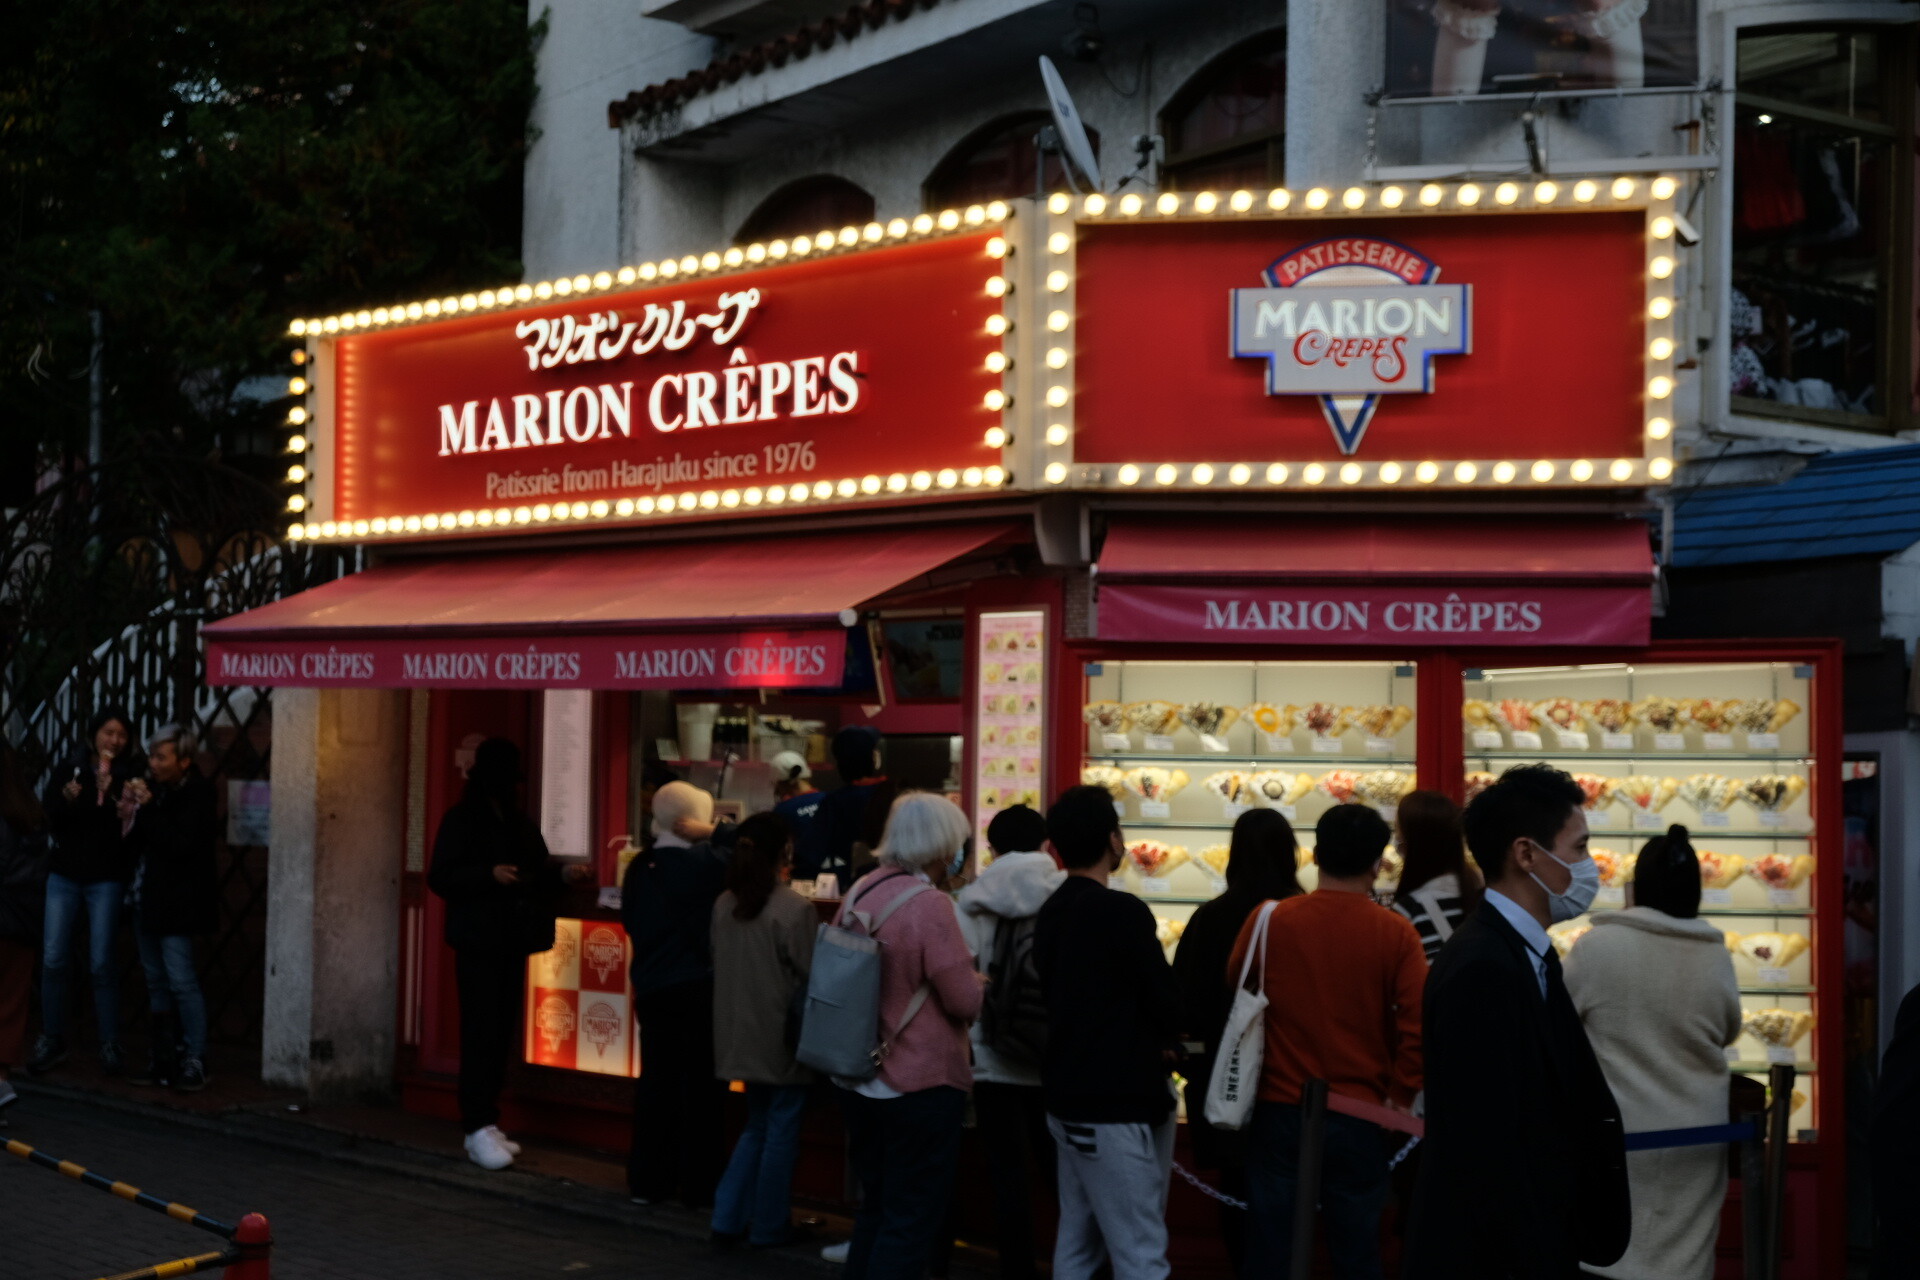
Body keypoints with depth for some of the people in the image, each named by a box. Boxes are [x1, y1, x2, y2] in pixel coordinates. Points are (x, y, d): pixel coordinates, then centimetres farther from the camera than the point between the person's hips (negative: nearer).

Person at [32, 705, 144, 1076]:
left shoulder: (131, 775, -1)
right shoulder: (68, 770, 6)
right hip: (64, 876, 3)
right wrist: (65, 800, -14)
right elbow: (46, 820, 3)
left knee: (102, 964, -3)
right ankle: (51, 1041, 7)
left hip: (106, 880, -3)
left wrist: (110, 794, -21)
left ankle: (110, 1045, 4)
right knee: (53, 960, -2)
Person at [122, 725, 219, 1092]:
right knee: (157, 982, 12)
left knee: (181, 981, -9)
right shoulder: (155, 789, 9)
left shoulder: (197, 794, -12)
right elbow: (138, 843, 15)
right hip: (147, 899, 8)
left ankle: (194, 1061, -5)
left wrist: (147, 809, -18)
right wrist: (130, 815, -4)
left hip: (174, 904, -8)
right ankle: (164, 1058, 18)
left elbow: (180, 844, -22)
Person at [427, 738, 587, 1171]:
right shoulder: (460, 821, -7)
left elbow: (539, 871, 15)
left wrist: (564, 873, -5)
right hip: (478, 942, -7)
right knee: (481, 1035, -9)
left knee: (503, 1035, 8)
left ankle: (487, 1124, 14)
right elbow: (440, 877, -12)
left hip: (513, 943, 7)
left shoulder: (522, 823, 12)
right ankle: (478, 1129, -8)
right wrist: (490, 875, -24)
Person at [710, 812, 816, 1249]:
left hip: (741, 1035, 6)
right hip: (782, 1037, -6)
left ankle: (728, 1218, 15)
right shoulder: (795, 910, -18)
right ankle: (769, 1226, 16)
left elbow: (718, 966, 9)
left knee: (756, 1126, 20)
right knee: (782, 1131, 8)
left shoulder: (724, 905, 0)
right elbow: (811, 978, -13)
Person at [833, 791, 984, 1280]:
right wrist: (975, 980, 3)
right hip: (921, 1084, -7)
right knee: (913, 1219, 3)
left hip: (858, 1080, 7)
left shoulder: (859, 892, 2)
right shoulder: (930, 906, -20)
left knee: (875, 1207, 20)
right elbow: (966, 1001, -19)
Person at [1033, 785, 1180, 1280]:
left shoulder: (1050, 914, 9)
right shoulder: (1122, 912, -17)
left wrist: (1148, 1043, 5)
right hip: (1114, 1108, -9)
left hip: (1066, 1099, 9)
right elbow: (1164, 998, -15)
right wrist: (1167, 1044, 7)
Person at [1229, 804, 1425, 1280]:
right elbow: (1418, 1027, -12)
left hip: (1279, 1112, 1)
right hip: (1360, 1117, 0)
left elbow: (1234, 992, 9)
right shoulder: (1396, 934, -9)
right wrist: (1399, 1095, 1)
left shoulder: (1269, 920, -6)